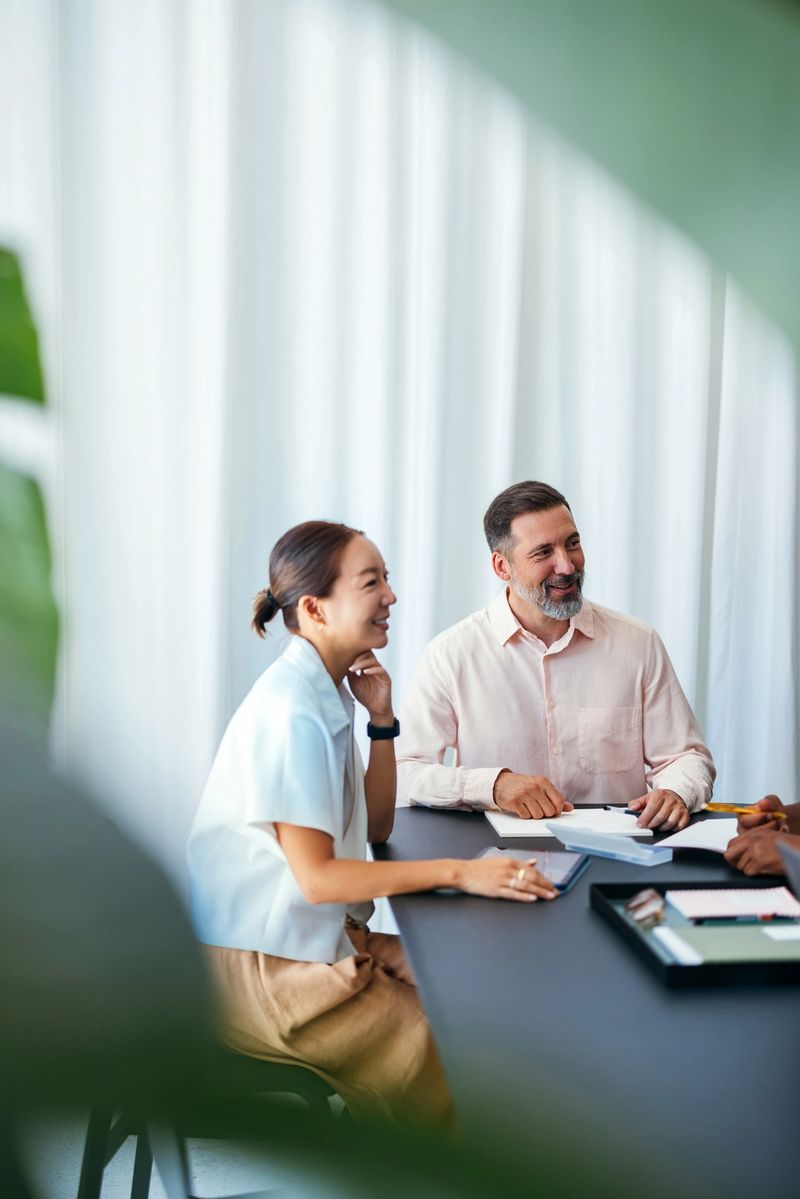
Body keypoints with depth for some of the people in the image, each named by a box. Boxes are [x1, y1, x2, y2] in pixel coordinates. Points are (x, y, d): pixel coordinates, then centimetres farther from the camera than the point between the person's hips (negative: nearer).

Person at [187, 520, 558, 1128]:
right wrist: (460, 872, -28)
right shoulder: (291, 708, -23)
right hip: (267, 970, -9)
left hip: (319, 935, 9)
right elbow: (315, 876, -26)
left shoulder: (326, 692, 6)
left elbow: (376, 827, 10)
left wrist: (382, 719, -2)